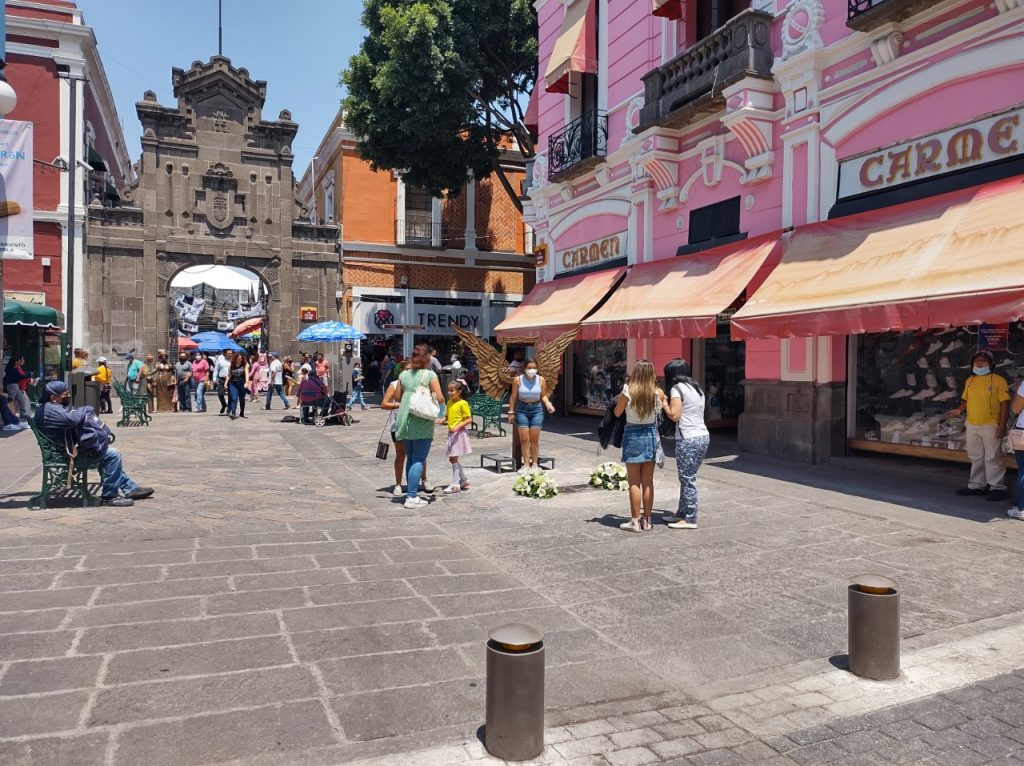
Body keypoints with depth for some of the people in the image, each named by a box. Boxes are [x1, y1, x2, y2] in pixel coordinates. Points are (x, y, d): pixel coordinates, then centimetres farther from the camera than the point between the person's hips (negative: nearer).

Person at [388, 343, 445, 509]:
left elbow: (397, 396, 14)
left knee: (410, 458, 16)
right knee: (419, 460, -3)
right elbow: (440, 398, -11)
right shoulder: (430, 375, -7)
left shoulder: (404, 375, 7)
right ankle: (412, 497, -8)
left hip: (405, 421, 5)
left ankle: (410, 493, 21)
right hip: (422, 423, -5)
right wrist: (439, 401, 10)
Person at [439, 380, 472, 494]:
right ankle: (464, 480, 26)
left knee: (453, 458, -7)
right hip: (451, 433, 8)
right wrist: (442, 421, -2)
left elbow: (469, 419, -14)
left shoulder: (463, 403, -12)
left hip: (459, 433, -8)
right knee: (453, 458, 12)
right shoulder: (449, 403, 11)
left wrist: (458, 426, -23)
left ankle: (455, 484, -1)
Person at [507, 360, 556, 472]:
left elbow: (543, 395, 6)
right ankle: (526, 464, 7)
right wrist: (511, 412, 0)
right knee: (524, 439, -1)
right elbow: (513, 397, 0)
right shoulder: (518, 380, -6)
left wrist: (548, 404, -13)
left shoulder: (540, 379, -3)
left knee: (534, 439, 3)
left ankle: (534, 463, 15)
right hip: (522, 409, -1)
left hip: (536, 409, 1)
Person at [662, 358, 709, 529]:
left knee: (687, 480, -2)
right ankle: (682, 514, 23)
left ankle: (690, 520, 2)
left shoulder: (677, 388, -8)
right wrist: (669, 404, 18)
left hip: (688, 439, -9)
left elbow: (674, 415, -15)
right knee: (688, 478, 15)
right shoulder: (696, 387, 17)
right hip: (703, 436, 9)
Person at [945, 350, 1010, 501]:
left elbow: (1004, 403, -10)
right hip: (972, 425, 6)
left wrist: (1002, 424, -16)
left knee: (993, 458, 0)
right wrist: (959, 410, -2)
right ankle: (977, 485, 24)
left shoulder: (998, 380, -7)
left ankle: (997, 487, 8)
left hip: (991, 426, -6)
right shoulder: (970, 380, 11)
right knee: (976, 457, 14)